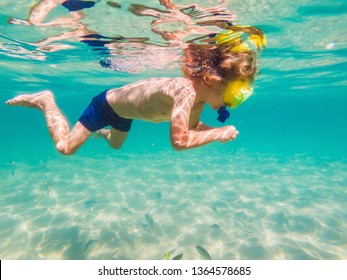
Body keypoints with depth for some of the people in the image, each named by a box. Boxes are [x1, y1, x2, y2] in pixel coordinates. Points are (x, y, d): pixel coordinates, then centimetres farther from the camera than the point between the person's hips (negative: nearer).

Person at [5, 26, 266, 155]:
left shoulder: (200, 96, -12)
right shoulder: (186, 91, -38)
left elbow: (192, 127, 2)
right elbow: (179, 140, -47)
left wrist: (217, 130, -14)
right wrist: (220, 133, -34)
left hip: (124, 108, 8)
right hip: (107, 103, -8)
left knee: (115, 144, 30)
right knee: (65, 146, 0)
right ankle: (46, 101, 18)